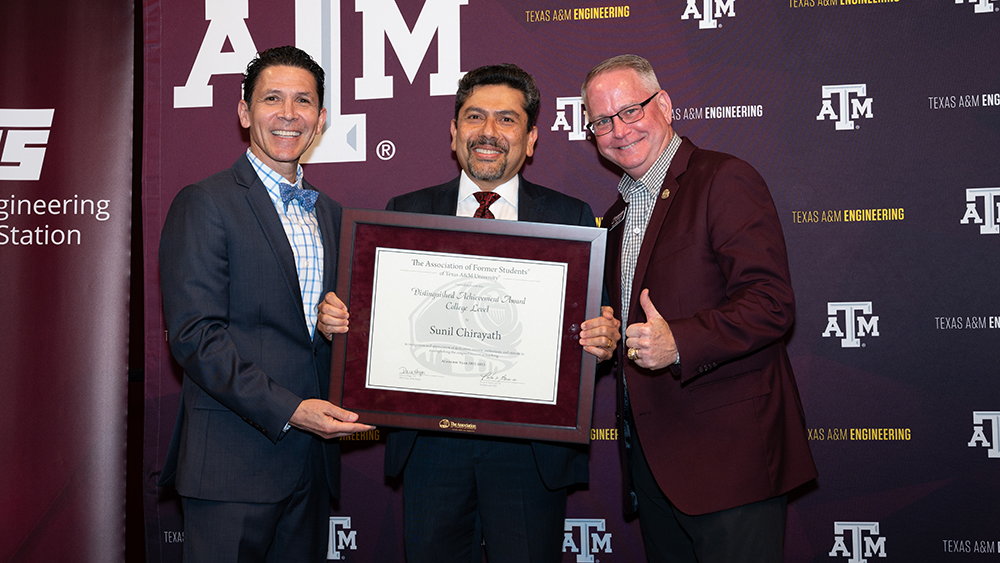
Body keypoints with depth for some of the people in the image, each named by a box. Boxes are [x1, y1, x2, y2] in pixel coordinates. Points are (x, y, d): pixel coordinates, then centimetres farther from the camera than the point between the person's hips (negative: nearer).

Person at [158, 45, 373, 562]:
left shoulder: (328, 212, 16)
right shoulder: (205, 203, -6)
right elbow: (194, 334, -13)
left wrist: (341, 323, -2)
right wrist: (288, 409, -20)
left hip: (311, 458, 7)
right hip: (233, 458, -6)